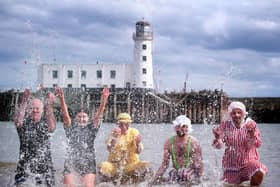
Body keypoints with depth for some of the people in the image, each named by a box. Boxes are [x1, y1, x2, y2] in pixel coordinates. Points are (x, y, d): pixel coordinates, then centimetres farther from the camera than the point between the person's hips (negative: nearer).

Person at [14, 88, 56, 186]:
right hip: (25, 166, -1)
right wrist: (25, 102, -35)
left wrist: (50, 107, -35)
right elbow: (18, 122, -22)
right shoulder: (24, 120, 3)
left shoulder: (45, 121, 3)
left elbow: (52, 128, -21)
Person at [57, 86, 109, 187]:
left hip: (88, 164, 0)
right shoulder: (71, 128, 9)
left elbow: (98, 116, -4)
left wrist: (104, 100, -18)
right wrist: (62, 99, -19)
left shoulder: (91, 129, 8)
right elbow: (65, 115, -4)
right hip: (71, 164, 1)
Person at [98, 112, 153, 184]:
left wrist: (138, 143, -26)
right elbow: (109, 149, -13)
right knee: (102, 167, -32)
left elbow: (139, 151, -5)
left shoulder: (134, 132, 2)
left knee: (147, 167, -28)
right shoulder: (114, 132, 1)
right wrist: (114, 138, -28)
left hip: (131, 164, 1)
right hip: (115, 165, 0)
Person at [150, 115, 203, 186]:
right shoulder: (169, 142, 1)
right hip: (175, 174, 3)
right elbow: (164, 164, 4)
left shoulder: (194, 142, -6)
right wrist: (154, 179, -6)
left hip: (190, 175, -3)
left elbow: (199, 164, -2)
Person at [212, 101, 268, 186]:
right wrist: (217, 138, -33)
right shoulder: (225, 125, -4)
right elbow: (219, 146, -10)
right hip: (231, 164, 1)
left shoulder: (250, 124, -6)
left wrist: (252, 134, -34)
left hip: (248, 161, -1)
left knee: (259, 173, -30)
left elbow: (258, 144, -14)